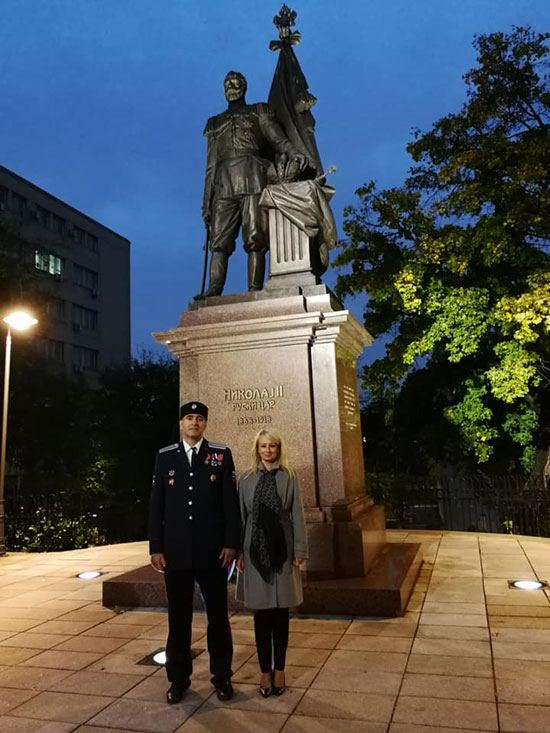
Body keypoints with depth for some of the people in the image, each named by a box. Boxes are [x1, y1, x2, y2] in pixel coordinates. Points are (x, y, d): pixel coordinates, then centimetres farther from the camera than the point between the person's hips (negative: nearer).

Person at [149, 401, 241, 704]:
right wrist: (155, 547, 0)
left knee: (218, 616, 10)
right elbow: (156, 504, 4)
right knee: (178, 617, 12)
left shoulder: (221, 454, 0)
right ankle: (179, 678, 28)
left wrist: (231, 542, -7)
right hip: (176, 551, 1)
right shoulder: (165, 456, 4)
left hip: (212, 550, -1)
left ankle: (221, 676, 27)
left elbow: (231, 501, -2)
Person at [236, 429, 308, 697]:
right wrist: (237, 552, 1)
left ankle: (279, 669, 21)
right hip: (256, 551, 0)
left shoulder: (289, 477, 2)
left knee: (280, 613, 8)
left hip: (282, 550, 0)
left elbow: (297, 515, 0)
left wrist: (299, 551, -3)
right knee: (261, 614, 6)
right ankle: (265, 671, 18)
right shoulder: (246, 480, 3)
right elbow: (240, 517, 4)